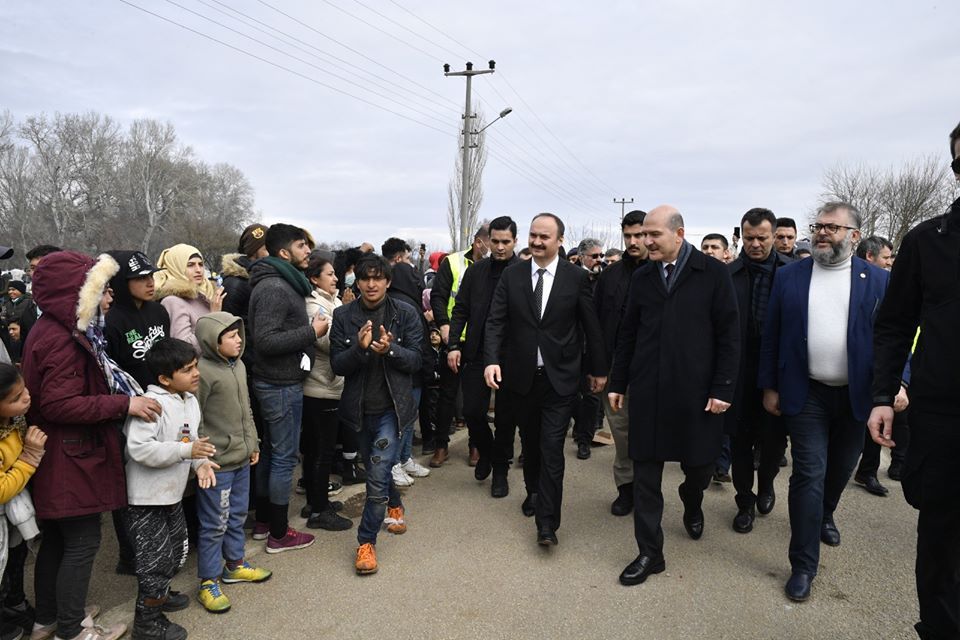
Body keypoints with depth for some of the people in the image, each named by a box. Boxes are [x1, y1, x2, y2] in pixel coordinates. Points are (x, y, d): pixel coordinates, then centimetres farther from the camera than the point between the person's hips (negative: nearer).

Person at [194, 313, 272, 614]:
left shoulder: (239, 365, 8)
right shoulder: (202, 372, -19)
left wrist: (253, 443, 18)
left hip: (242, 458, 8)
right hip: (217, 463, -8)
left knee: (237, 516, 20)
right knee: (215, 523, 3)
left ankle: (234, 563, 38)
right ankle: (209, 582, 17)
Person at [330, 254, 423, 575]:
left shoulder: (405, 314, -6)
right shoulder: (344, 316, -3)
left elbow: (416, 361, -7)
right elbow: (337, 365, -5)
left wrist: (390, 349, -26)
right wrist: (360, 347, -25)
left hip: (392, 406, -3)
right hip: (360, 407, 3)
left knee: (378, 474, -10)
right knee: (376, 469, 19)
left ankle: (366, 541, 7)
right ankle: (395, 506, 49)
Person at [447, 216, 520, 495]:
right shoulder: (475, 270, 6)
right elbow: (460, 310, 7)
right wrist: (453, 345, -2)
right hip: (477, 353, 3)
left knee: (505, 417, 8)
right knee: (472, 411, 2)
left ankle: (500, 470, 26)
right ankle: (485, 453, 31)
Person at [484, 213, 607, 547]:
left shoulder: (577, 277, -5)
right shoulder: (512, 275, 0)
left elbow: (591, 326, 2)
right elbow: (496, 321, -3)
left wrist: (598, 369, 7)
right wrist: (492, 360, -17)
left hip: (559, 378, -2)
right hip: (521, 377, 3)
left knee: (552, 448, -5)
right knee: (530, 442, 18)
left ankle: (547, 522, 2)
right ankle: (533, 492, 41)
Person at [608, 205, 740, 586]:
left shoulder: (713, 273, -4)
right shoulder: (642, 277, 7)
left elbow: (729, 336, -5)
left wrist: (722, 389, -9)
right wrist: (617, 383, 9)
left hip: (695, 392, -2)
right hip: (647, 392, 2)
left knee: (699, 465, 12)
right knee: (645, 475, 4)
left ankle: (692, 505, 47)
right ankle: (650, 553, 16)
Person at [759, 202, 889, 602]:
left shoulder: (878, 280, -1)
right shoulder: (789, 276, 0)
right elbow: (771, 335, 2)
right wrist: (769, 387, 0)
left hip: (856, 395, 2)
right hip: (806, 394, -1)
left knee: (841, 468, 19)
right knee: (808, 475, -3)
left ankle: (825, 516, 49)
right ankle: (803, 565, 6)